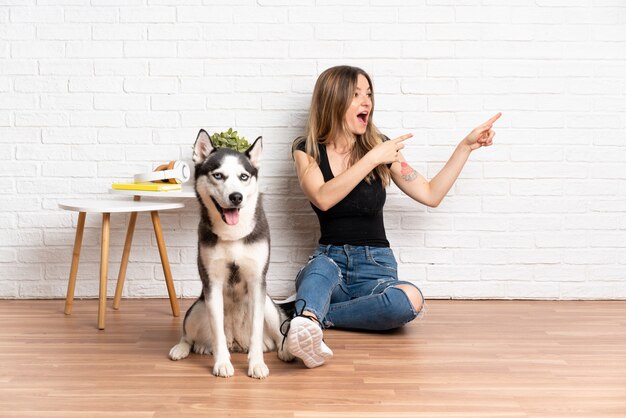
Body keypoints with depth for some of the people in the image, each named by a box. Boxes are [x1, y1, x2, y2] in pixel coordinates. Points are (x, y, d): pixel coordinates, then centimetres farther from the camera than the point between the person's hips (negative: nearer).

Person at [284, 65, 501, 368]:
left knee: (410, 299, -33)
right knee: (321, 268, -38)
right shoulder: (307, 150, 1)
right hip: (329, 261, -1)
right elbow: (322, 198, -19)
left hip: (374, 268, 1)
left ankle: (306, 316, -31)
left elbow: (431, 195, 6)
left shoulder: (379, 147, 4)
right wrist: (372, 159, -20)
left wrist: (466, 146, 2)